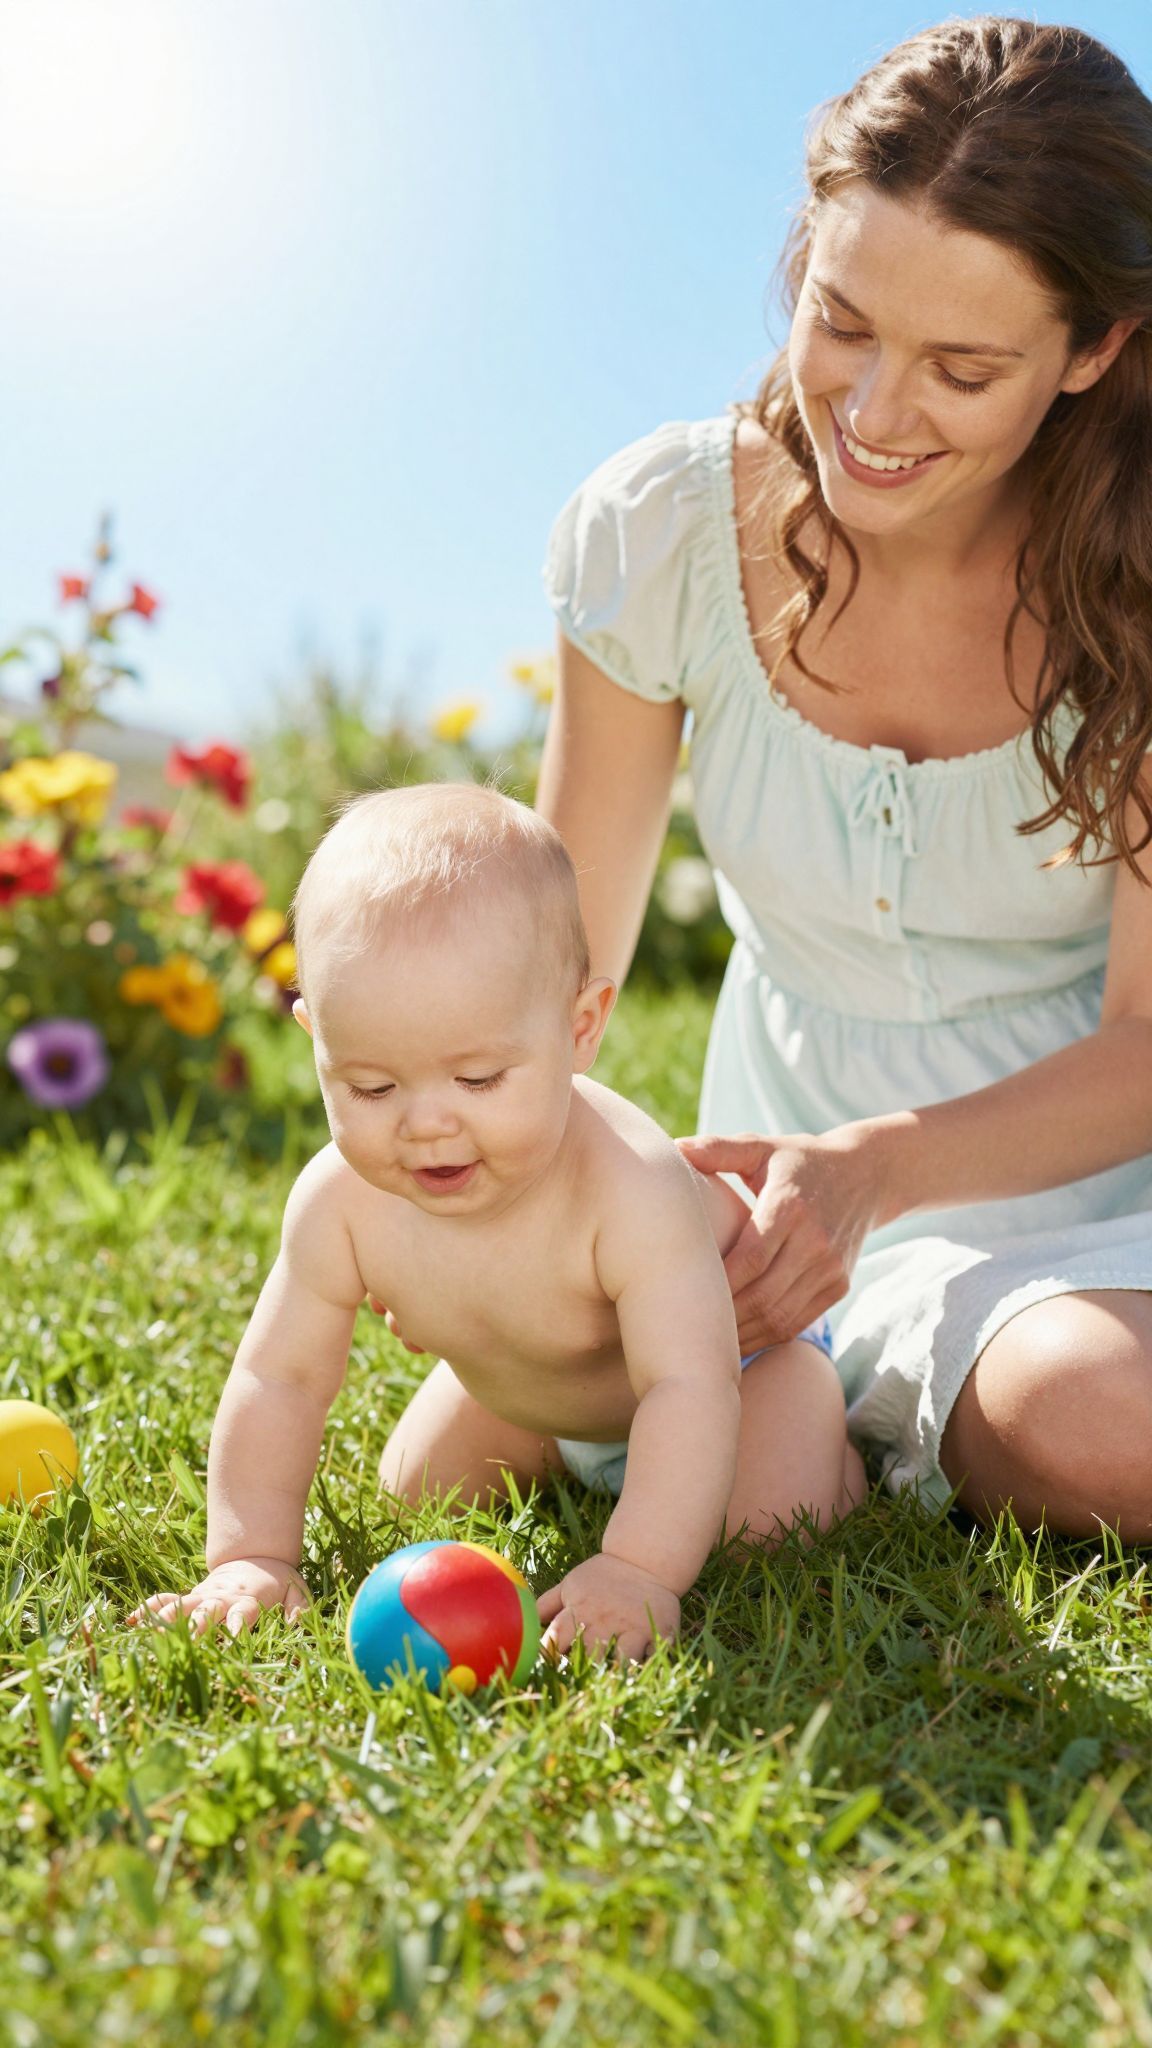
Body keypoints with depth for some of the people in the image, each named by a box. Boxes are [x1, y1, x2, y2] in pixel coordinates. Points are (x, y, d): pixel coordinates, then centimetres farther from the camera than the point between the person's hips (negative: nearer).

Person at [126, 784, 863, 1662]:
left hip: (731, 1322, -5)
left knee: (766, 1521, -20)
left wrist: (640, 1569, -60)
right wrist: (250, 1557, -28)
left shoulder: (630, 1187, -46)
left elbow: (689, 1386, -49)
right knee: (413, 1492, 16)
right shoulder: (343, 1203, -31)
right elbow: (278, 1377, -21)